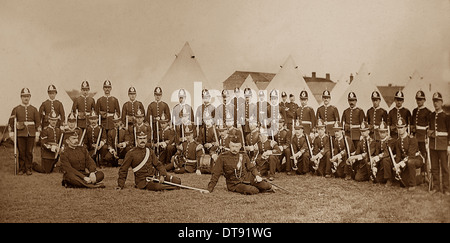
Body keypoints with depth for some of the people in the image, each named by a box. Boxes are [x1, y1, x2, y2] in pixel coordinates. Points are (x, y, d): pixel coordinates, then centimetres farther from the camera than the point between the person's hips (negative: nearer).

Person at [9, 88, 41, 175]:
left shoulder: (34, 109, 6)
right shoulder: (16, 109, 4)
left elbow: (38, 122, 7)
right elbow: (11, 122, 6)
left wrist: (37, 135, 2)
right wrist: (11, 133, 0)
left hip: (31, 134, 0)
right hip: (20, 134, 0)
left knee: (29, 152, 3)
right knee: (21, 152, 3)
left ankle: (28, 169, 13)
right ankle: (21, 169, 13)